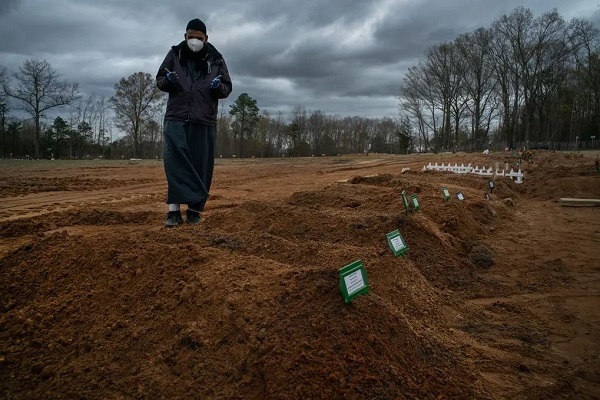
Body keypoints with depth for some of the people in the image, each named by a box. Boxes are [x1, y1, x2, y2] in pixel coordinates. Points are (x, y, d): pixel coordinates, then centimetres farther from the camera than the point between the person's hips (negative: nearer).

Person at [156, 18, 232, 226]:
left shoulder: (216, 59, 10)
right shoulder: (174, 54, 11)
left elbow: (227, 88, 13)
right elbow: (159, 80, 16)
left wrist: (218, 86, -11)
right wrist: (168, 81, -8)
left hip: (204, 121, 1)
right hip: (176, 117, 0)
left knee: (201, 165, 0)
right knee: (174, 159, -16)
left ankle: (195, 209, 10)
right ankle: (174, 209, -15)